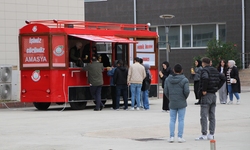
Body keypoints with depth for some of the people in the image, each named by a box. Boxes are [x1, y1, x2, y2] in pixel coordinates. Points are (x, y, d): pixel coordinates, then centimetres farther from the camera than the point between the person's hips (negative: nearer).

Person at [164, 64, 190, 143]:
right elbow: (186, 91, -14)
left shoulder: (168, 80, 3)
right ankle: (180, 137, 1)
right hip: (182, 103, -3)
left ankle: (171, 136, 5)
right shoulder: (184, 80, -8)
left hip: (172, 103, 3)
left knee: (172, 120, 9)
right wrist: (185, 97, 6)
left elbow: (166, 91, 2)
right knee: (181, 120, 2)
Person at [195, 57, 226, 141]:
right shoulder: (215, 70, 12)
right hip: (213, 95, 7)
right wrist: (217, 88, 11)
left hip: (206, 95, -7)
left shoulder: (204, 70, -10)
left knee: (204, 116, -5)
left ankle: (204, 135, -8)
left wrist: (203, 90, -21)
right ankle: (211, 134, 10)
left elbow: (205, 78, -31)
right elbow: (223, 78, 13)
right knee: (212, 116, 10)